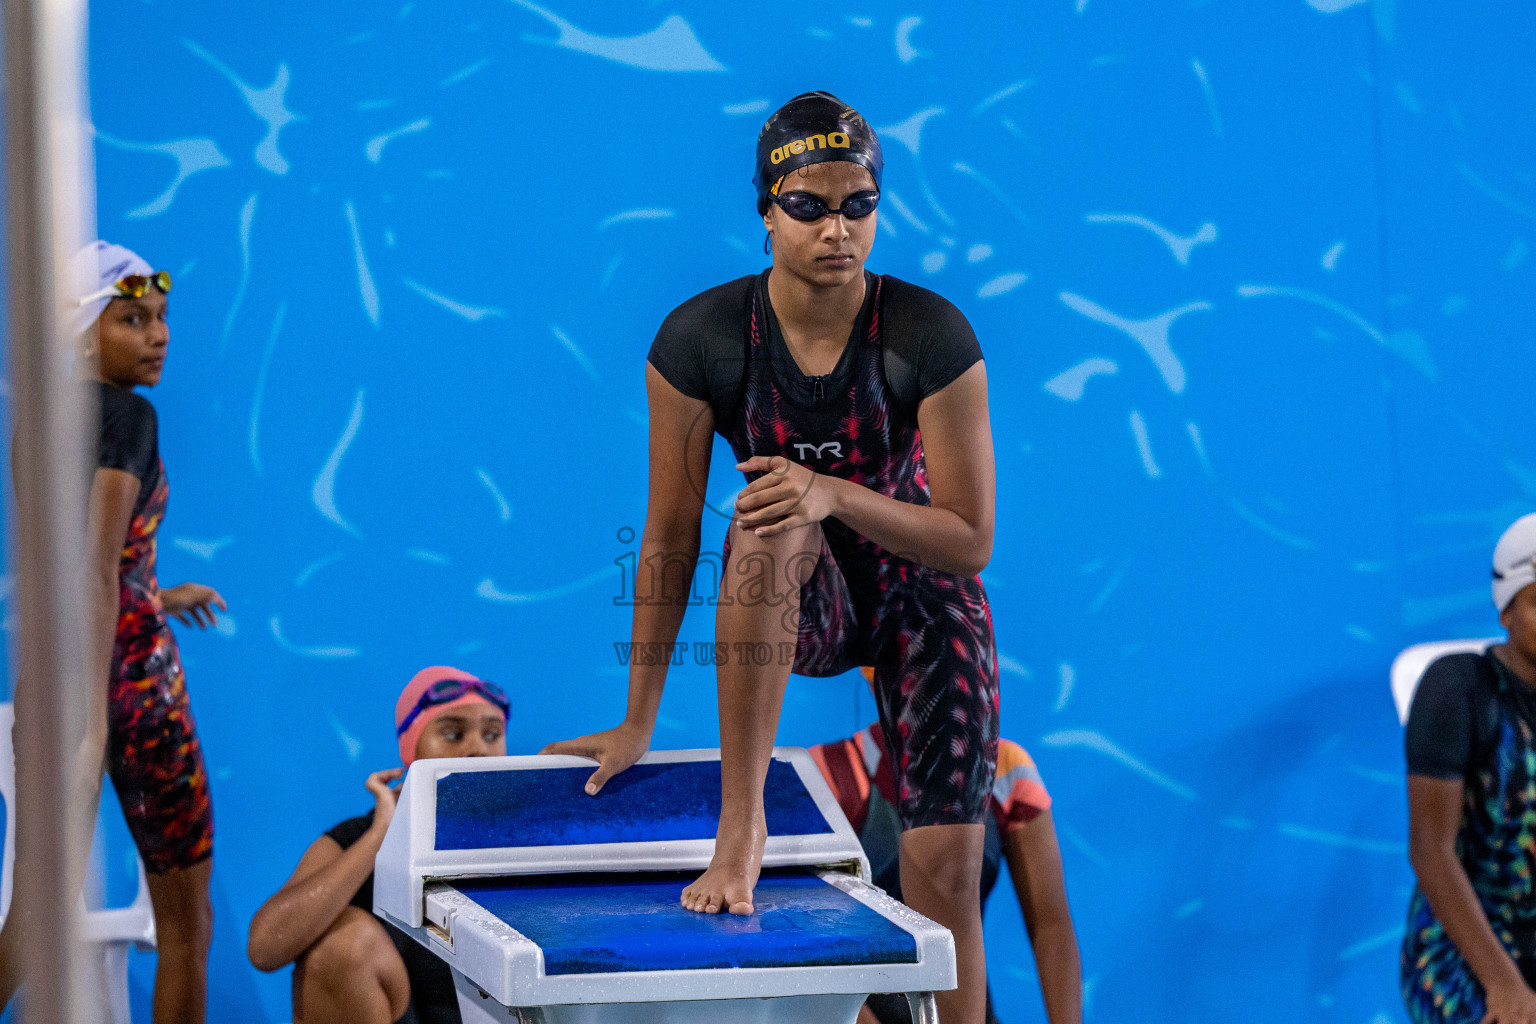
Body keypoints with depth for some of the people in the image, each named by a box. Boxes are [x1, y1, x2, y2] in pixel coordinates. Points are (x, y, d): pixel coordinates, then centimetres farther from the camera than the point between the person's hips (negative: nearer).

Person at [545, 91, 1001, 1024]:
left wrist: (836, 496, -35)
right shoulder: (701, 339, -17)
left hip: (920, 592, 0)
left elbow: (971, 541, -18)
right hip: (792, 607, 0)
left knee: (946, 871, -11)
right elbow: (671, 538, -9)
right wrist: (639, 722, -5)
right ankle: (742, 822, -33)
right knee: (769, 512, -35)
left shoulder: (933, 336, -20)